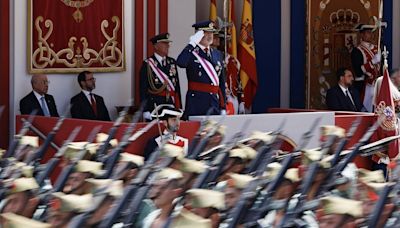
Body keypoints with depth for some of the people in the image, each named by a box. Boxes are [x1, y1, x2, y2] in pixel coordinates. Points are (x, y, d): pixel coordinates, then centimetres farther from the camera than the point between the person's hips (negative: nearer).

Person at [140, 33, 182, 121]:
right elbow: (143, 88, -5)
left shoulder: (172, 62, 13)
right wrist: (145, 111, -10)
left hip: (171, 104, 4)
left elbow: (177, 85, 14)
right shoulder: (147, 64, -2)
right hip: (155, 105, -4)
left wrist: (179, 107, 9)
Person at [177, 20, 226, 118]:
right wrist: (193, 44, -19)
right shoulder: (191, 53, -1)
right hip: (196, 102, -5)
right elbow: (180, 63, -26)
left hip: (215, 102, 5)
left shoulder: (217, 54, 16)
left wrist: (223, 107, 14)